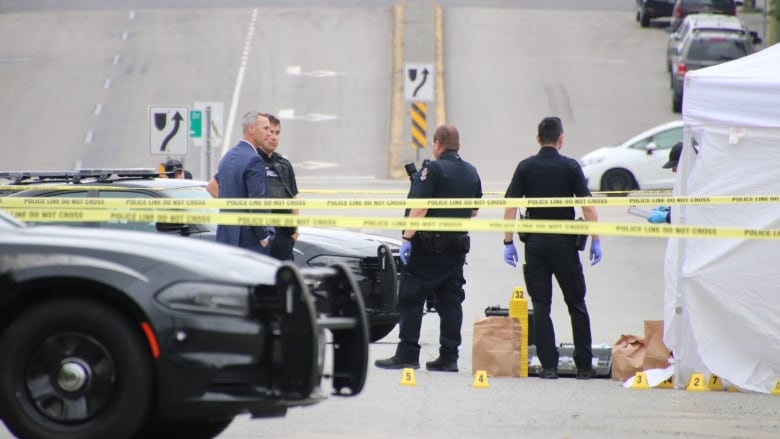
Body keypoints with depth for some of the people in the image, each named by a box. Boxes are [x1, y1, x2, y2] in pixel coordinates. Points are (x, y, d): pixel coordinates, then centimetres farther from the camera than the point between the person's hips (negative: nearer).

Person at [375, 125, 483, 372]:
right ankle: (449, 357, 7)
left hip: (429, 246, -7)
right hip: (458, 246, 7)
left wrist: (407, 238, -18)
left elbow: (420, 208, -18)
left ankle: (407, 354, -6)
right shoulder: (471, 173, 11)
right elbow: (473, 212, 19)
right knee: (450, 301, 8)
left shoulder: (433, 170, -12)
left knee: (410, 299, -2)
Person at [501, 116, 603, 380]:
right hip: (564, 241, -1)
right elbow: (587, 206, -8)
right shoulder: (570, 167, -3)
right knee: (576, 304, 9)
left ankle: (549, 366, -1)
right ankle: (584, 366, 10)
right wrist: (596, 241, -2)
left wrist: (508, 242, 0)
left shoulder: (526, 167, 2)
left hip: (535, 242, 1)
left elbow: (510, 207, -4)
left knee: (541, 305, 4)